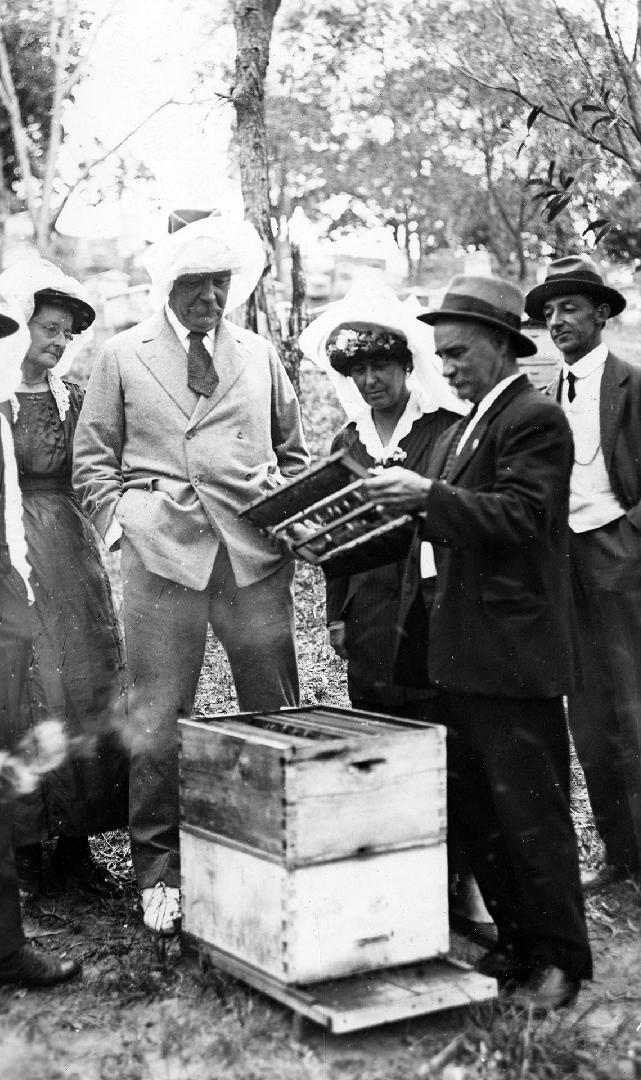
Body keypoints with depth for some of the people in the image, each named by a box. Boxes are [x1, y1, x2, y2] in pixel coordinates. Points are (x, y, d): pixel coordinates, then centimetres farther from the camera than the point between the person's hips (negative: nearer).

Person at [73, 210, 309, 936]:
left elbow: (292, 452, 22)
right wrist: (124, 522, -4)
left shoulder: (260, 356, 16)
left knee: (276, 712, 5)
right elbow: (93, 459, 10)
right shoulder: (122, 356, 10)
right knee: (156, 720, -1)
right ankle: (158, 875, 12)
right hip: (162, 551, -2)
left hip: (255, 552, 2)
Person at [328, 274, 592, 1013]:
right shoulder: (460, 430, 19)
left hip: (513, 652, -9)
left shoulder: (535, 419, -9)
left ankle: (560, 959, 11)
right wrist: (413, 504, 5)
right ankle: (516, 940, 26)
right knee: (472, 807, 14)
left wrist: (429, 496, -25)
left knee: (530, 807, -2)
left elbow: (519, 516, -20)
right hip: (462, 651, 9)